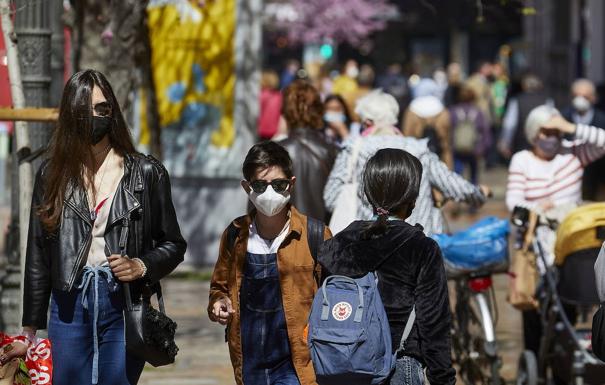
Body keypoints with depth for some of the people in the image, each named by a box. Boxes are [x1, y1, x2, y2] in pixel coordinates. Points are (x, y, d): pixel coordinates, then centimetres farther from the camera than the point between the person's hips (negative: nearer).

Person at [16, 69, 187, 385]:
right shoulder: (53, 175, 9)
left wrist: (142, 266, -10)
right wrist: (30, 326, 9)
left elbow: (173, 245, 10)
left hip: (123, 303, -1)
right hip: (69, 303, 1)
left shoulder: (146, 173, 5)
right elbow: (37, 256, 11)